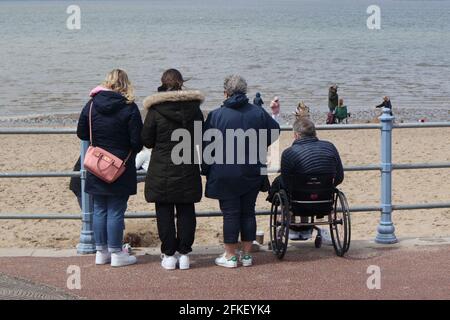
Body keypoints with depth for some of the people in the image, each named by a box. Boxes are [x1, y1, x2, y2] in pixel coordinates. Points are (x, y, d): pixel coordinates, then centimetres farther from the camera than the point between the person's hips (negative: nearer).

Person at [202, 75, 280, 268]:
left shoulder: (216, 115, -8)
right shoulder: (258, 113, 0)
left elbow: (206, 146, -5)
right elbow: (275, 131, 12)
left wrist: (206, 170, 6)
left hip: (225, 174, -3)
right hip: (252, 174, 3)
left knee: (230, 214, 3)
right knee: (248, 212, 11)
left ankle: (230, 256, 8)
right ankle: (247, 254, 16)